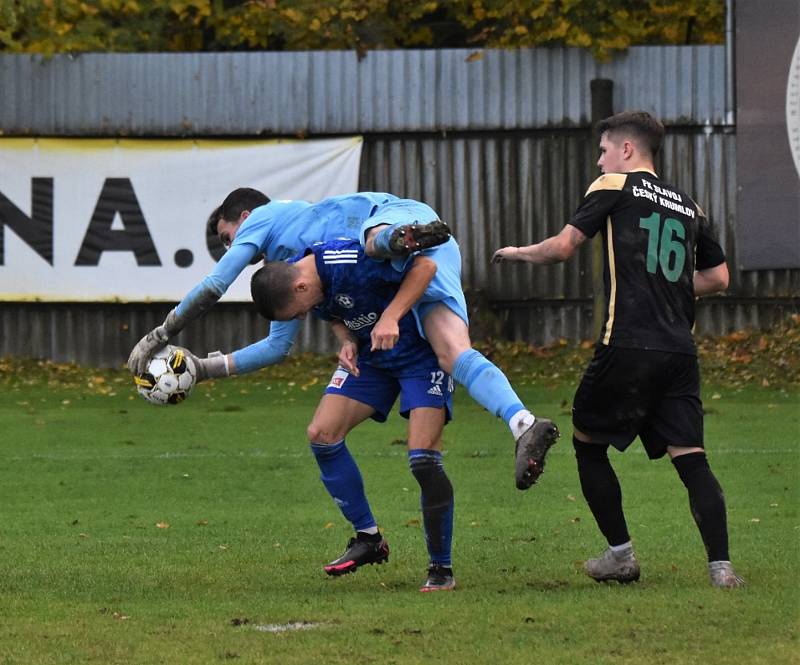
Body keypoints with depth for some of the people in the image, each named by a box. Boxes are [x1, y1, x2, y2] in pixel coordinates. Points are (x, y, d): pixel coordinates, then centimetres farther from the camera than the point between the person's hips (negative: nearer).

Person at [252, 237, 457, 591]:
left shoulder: (350, 263, -32)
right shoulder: (287, 282, -8)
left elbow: (424, 266, -27)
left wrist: (389, 319, -34)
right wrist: (348, 343, -12)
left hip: (421, 352, -8)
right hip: (369, 356, 8)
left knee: (423, 459, -17)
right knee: (321, 433, -5)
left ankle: (442, 568, -3)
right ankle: (368, 538, 8)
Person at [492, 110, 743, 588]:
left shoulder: (615, 187, 3)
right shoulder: (688, 206, 18)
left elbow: (563, 247, -2)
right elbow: (718, 278, 20)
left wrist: (519, 253, 17)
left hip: (628, 346, -5)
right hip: (681, 349, 5)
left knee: (588, 441, 13)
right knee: (690, 456, 0)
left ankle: (621, 555, 12)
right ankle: (721, 566, -13)